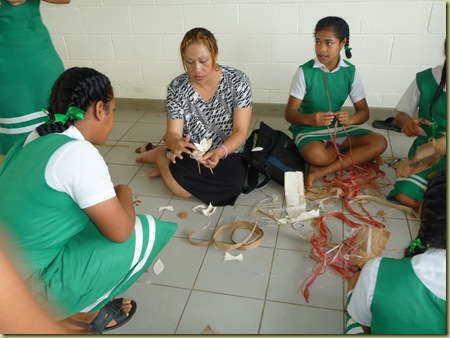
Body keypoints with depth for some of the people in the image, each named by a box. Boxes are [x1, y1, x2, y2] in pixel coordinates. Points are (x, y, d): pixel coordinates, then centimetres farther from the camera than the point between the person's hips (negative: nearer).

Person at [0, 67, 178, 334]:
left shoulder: (36, 139, 4)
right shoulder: (78, 153, -22)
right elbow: (120, 231, -18)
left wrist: (112, 197, 14)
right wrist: (124, 194, 1)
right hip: (30, 286, -9)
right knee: (147, 231, -5)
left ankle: (73, 305, 16)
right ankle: (77, 313, 7)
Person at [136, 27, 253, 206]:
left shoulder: (238, 81, -14)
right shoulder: (177, 87, -10)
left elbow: (240, 131, -15)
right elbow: (173, 133, -11)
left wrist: (220, 152, -35)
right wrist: (176, 144, -37)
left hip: (227, 153, 1)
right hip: (191, 153, -1)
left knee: (234, 183, -30)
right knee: (181, 189, -28)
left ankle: (175, 169, -4)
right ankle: (161, 155, 6)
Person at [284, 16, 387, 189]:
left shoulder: (350, 72, -3)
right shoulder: (305, 71, -13)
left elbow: (364, 111, 0)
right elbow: (289, 113, -14)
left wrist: (349, 119, -25)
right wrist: (309, 119, -37)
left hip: (337, 128, 5)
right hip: (308, 129, -5)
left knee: (379, 142, -17)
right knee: (315, 155, -39)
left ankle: (321, 171, -21)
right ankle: (344, 150, -5)